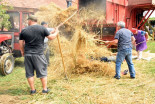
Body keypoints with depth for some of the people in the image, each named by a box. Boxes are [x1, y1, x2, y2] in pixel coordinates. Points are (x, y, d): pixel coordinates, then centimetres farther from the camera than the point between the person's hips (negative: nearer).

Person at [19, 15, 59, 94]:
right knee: (42, 72, 9)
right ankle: (45, 89, 14)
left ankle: (32, 90, 16)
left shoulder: (24, 30, 2)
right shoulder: (42, 28, -3)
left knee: (29, 73, 11)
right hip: (38, 54, -1)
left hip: (27, 54, 2)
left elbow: (21, 43, 6)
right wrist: (56, 32, 22)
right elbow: (51, 37, 2)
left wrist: (22, 51, 22)